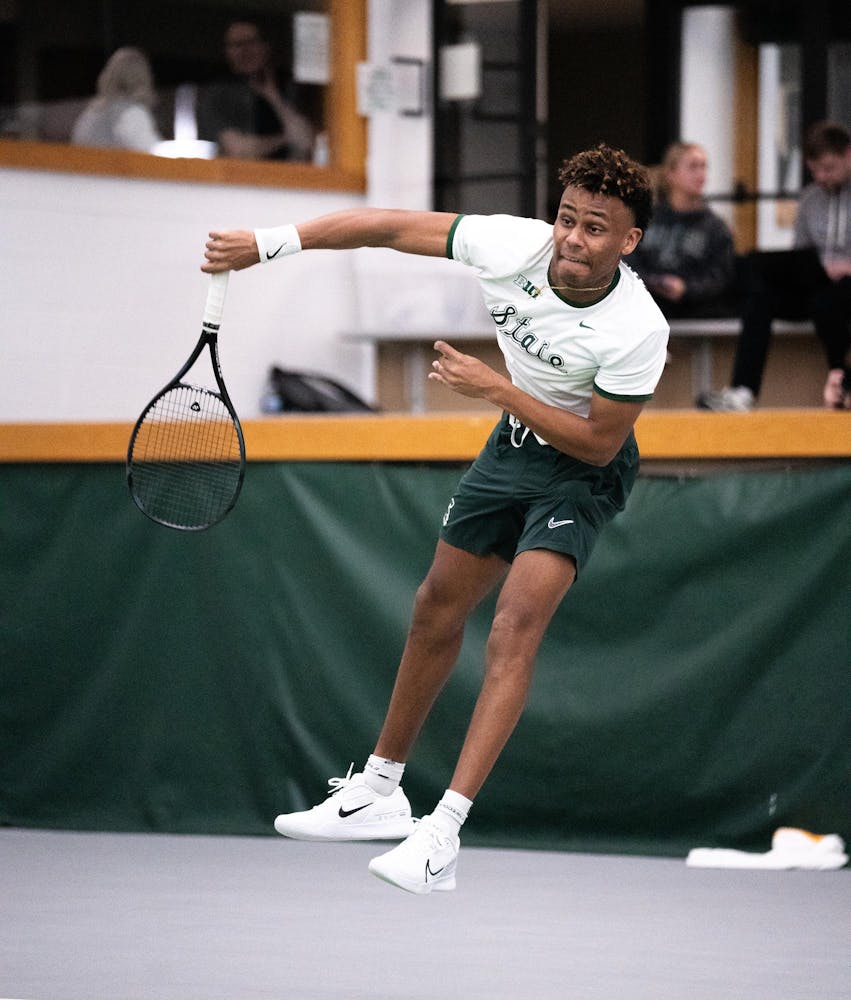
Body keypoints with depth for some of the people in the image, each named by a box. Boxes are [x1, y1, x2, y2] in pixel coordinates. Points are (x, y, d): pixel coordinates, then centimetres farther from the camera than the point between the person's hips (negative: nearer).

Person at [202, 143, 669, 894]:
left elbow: (599, 442, -22)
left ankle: (441, 837, -27)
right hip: (513, 442, 6)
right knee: (438, 609, 14)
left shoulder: (637, 329, -31)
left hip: (581, 470, -6)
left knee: (517, 626, -22)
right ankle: (380, 790, 31)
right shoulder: (514, 246, -22)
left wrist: (494, 387, -28)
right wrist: (269, 243, -12)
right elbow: (392, 227, -11)